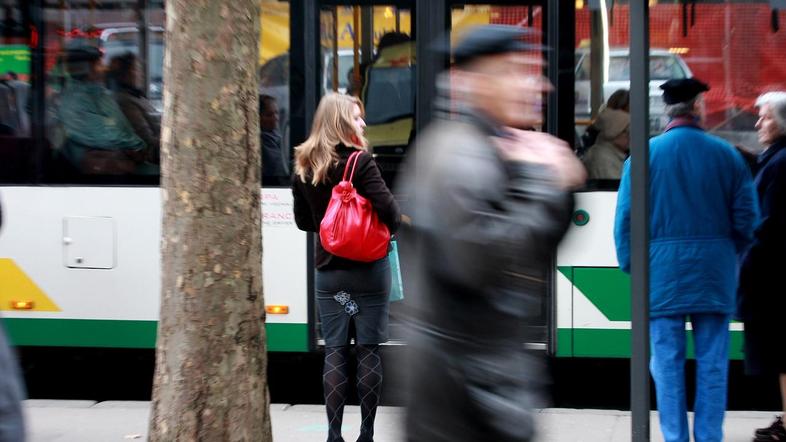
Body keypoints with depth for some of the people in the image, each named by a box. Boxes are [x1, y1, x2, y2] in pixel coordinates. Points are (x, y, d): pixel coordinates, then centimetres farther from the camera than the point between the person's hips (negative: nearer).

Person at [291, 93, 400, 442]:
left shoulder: (303, 167, 5)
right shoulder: (359, 162, -12)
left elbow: (303, 221, 12)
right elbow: (387, 208, -18)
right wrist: (393, 226, 2)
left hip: (328, 270, 4)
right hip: (368, 268, -4)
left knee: (334, 353, 6)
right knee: (369, 351, 3)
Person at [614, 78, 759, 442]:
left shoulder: (645, 154, -2)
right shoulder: (726, 155, 1)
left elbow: (625, 217, -2)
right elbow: (747, 216, 2)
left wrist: (629, 264, 8)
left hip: (662, 272, -1)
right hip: (714, 275, 1)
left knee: (667, 362, 4)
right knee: (712, 363, 6)